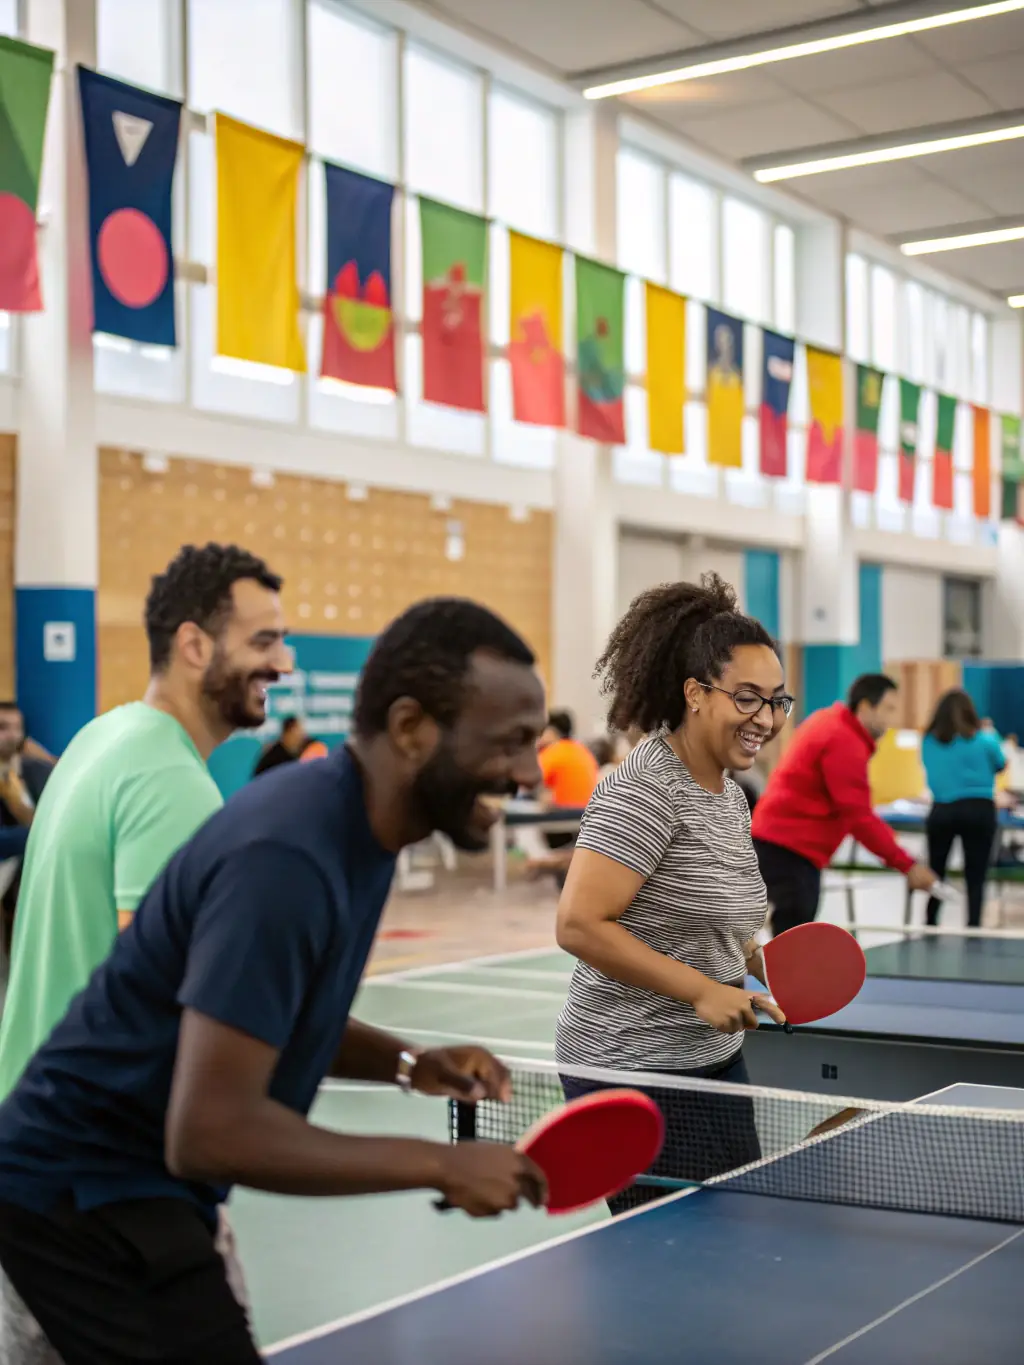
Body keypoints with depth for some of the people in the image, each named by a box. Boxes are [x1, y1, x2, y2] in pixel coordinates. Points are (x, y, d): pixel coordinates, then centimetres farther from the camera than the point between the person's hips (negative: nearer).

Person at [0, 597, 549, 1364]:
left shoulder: (354, 826, 2)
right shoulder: (287, 857, -29)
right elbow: (210, 1132, -31)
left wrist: (407, 1064, -1)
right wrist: (439, 1165, -24)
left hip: (132, 1184, 10)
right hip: (88, 1193, -10)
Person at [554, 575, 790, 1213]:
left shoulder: (731, 795, 11)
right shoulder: (644, 789, -17)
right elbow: (579, 925, -23)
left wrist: (768, 962, 5)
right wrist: (702, 991, -22)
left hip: (715, 1061, 9)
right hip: (637, 1070, -9)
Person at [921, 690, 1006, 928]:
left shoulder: (929, 742, -1)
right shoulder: (982, 740, -6)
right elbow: (1000, 765, 13)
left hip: (942, 811, 2)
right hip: (978, 810, -2)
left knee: (935, 873, 16)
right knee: (976, 877, 0)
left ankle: (929, 927, 22)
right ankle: (973, 930, -3)